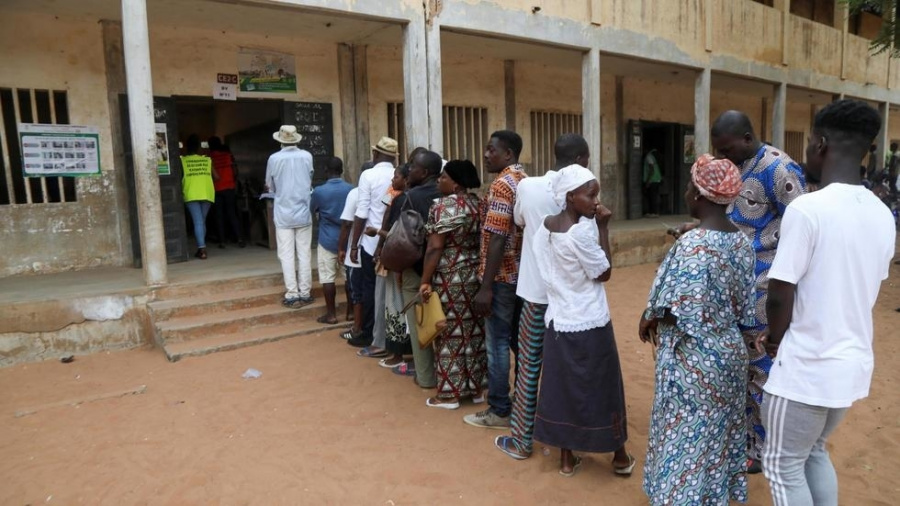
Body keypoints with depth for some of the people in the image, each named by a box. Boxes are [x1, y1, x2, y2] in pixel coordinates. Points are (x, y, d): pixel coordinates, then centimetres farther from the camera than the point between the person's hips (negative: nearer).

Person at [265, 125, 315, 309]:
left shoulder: (274, 159, -8)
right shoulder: (307, 156, -2)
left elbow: (270, 186, 5)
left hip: (284, 215, -2)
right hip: (304, 213, 2)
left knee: (287, 256, 3)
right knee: (304, 254, 7)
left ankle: (292, 295, 6)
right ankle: (305, 293, 12)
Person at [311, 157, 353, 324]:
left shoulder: (319, 191, -10)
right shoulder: (351, 189, -2)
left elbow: (312, 210, 8)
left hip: (328, 240, -3)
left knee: (328, 277, 4)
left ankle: (331, 314, 7)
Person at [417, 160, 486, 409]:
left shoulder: (444, 206, -14)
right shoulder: (478, 203, 9)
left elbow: (435, 248, -19)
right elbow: (481, 241, 13)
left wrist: (425, 281, -15)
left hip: (450, 279, -7)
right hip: (476, 275, 8)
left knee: (450, 332, 1)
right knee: (474, 329, 13)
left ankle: (450, 393, 10)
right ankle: (477, 387, 22)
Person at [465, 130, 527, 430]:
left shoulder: (502, 184, -16)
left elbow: (497, 239, -22)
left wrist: (485, 287, -21)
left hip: (502, 276, -9)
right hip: (522, 273, 9)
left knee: (498, 343, 0)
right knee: (519, 338, 16)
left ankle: (499, 411, 10)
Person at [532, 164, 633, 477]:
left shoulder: (546, 226, 1)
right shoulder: (582, 231, -21)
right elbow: (604, 274, -12)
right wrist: (603, 229, -12)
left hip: (558, 321, 6)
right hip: (590, 324, -6)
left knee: (562, 387, 14)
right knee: (603, 388, 11)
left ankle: (566, 458, 25)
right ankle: (620, 456, 29)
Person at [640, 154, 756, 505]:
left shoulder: (693, 244, -24)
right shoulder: (742, 241, 1)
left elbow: (684, 312, -25)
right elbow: (743, 306, 5)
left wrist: (649, 320, -8)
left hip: (695, 360, -8)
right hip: (730, 352, 8)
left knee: (687, 438, 8)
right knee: (718, 434, 23)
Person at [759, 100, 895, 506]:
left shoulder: (807, 208, -20)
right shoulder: (882, 214, 3)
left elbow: (780, 295, -17)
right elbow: (858, 289, 12)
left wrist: (775, 338, 2)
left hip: (808, 367, -7)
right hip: (854, 362, 7)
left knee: (783, 466, 11)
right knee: (814, 451, 26)